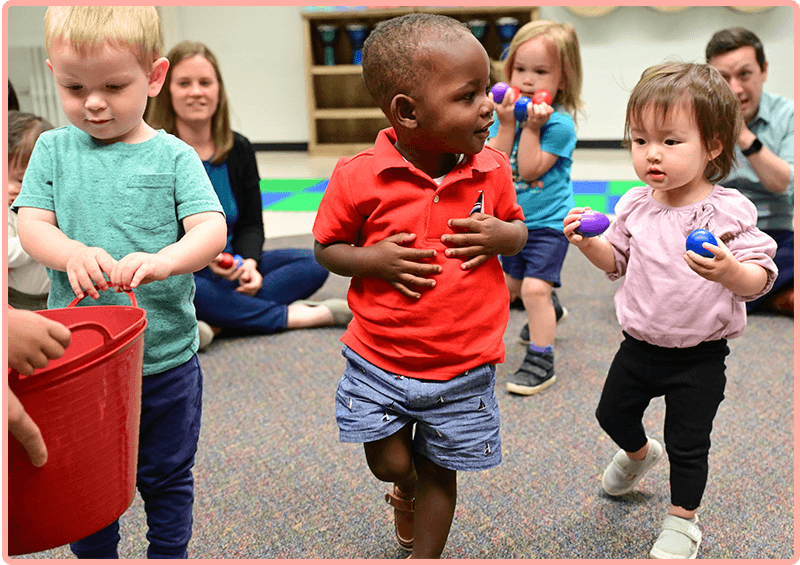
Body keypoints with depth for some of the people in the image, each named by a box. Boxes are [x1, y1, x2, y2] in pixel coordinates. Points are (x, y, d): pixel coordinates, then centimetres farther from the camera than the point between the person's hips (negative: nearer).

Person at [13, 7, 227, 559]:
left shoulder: (174, 156, -6)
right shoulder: (53, 149, 1)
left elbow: (212, 230, -16)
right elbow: (31, 224, -5)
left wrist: (161, 260, -37)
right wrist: (73, 254, -27)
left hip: (165, 359, -1)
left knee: (167, 480, 16)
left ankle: (169, 555, 39)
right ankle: (94, 557, 43)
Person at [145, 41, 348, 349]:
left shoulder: (238, 149, 5)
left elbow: (251, 225, 6)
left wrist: (249, 262, -16)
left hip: (230, 268, 5)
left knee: (314, 263, -13)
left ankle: (211, 323, -29)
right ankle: (295, 316, -28)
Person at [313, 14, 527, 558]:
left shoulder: (491, 168, -6)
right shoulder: (359, 177, -15)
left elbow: (519, 230, 9)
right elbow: (326, 247, -1)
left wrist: (501, 236, -14)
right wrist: (374, 259, -20)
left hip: (463, 365, 2)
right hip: (380, 357, -1)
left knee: (439, 469, 15)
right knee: (389, 463, 10)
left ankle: (426, 555, 40)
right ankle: (408, 490, 48)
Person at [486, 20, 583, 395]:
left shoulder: (560, 124, -18)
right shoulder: (505, 113, -1)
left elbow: (529, 170, -25)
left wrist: (531, 128, -27)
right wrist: (506, 124, -20)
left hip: (549, 221, -7)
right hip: (513, 220, 7)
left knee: (534, 287, -17)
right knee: (512, 283, 24)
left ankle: (541, 362, -5)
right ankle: (549, 310, 54)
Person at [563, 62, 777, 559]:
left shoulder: (728, 211, -18)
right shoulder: (635, 206, -6)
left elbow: (760, 279, -18)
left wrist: (730, 270, -40)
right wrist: (589, 243, -11)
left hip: (699, 355, -4)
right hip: (640, 344, 5)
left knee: (688, 443, 7)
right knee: (613, 412, 20)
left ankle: (683, 521, 31)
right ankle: (639, 454, 53)